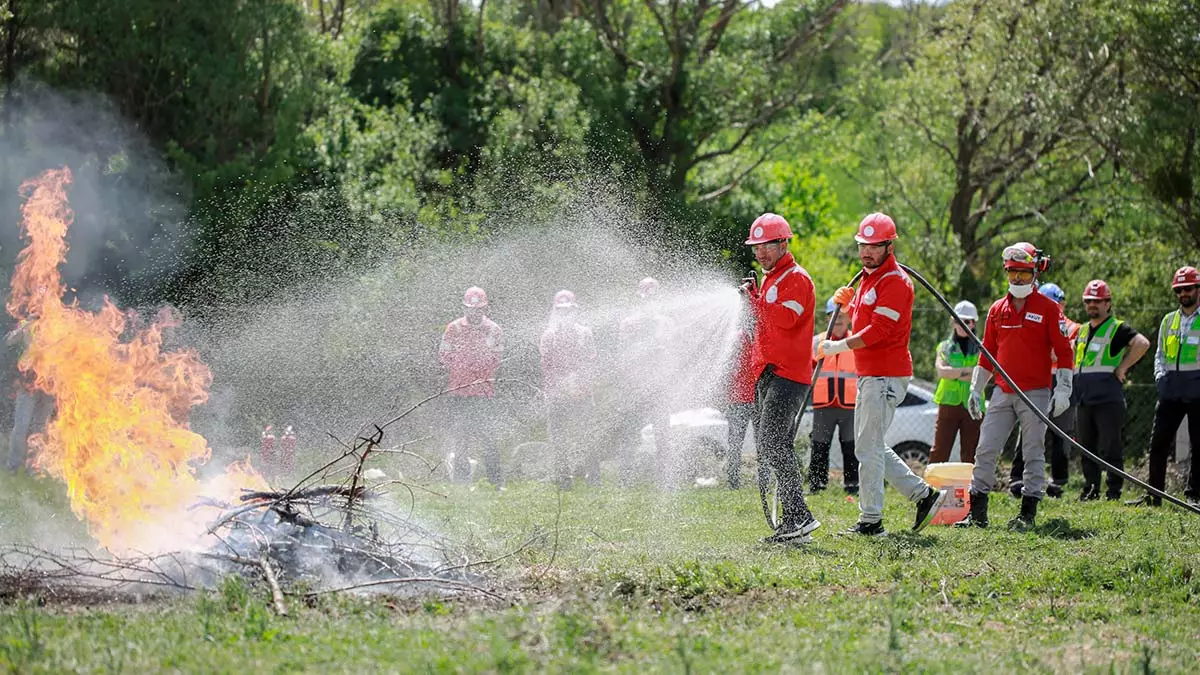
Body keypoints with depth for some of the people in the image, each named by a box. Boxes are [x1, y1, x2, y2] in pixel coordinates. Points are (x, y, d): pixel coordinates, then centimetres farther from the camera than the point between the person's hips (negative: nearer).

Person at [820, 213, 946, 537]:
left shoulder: (895, 282, -14)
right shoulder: (867, 279, 18)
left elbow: (877, 331, -21)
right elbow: (855, 326, 23)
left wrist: (837, 347, -12)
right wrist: (846, 306, 3)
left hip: (886, 376, -10)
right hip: (869, 374, 10)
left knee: (869, 447, -8)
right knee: (870, 447, 14)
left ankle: (871, 520, -4)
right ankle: (924, 495, 19)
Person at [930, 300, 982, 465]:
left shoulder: (980, 349, 10)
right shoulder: (945, 347, 14)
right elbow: (941, 371, -4)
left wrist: (954, 373, -9)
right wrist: (969, 370, -12)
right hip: (949, 403, 0)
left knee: (969, 456, 1)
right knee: (939, 452, -6)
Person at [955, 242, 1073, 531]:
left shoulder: (1048, 308, -1)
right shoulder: (997, 309, 12)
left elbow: (1063, 350, -3)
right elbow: (988, 353, 18)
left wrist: (1063, 389, -10)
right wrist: (976, 389, 15)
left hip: (1036, 393, -4)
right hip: (1003, 393, 4)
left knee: (1033, 453, -1)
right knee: (985, 450, -1)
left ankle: (1028, 513, 4)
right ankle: (977, 512, 3)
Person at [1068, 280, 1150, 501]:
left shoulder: (1118, 329, -4)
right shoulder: (1082, 331, 19)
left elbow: (1143, 343, -20)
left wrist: (1122, 368, -18)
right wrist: (1075, 388, 19)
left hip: (1108, 399, -7)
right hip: (1083, 399, 7)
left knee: (1110, 448, -7)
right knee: (1087, 447, 11)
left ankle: (1114, 490, -3)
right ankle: (1091, 489, 18)